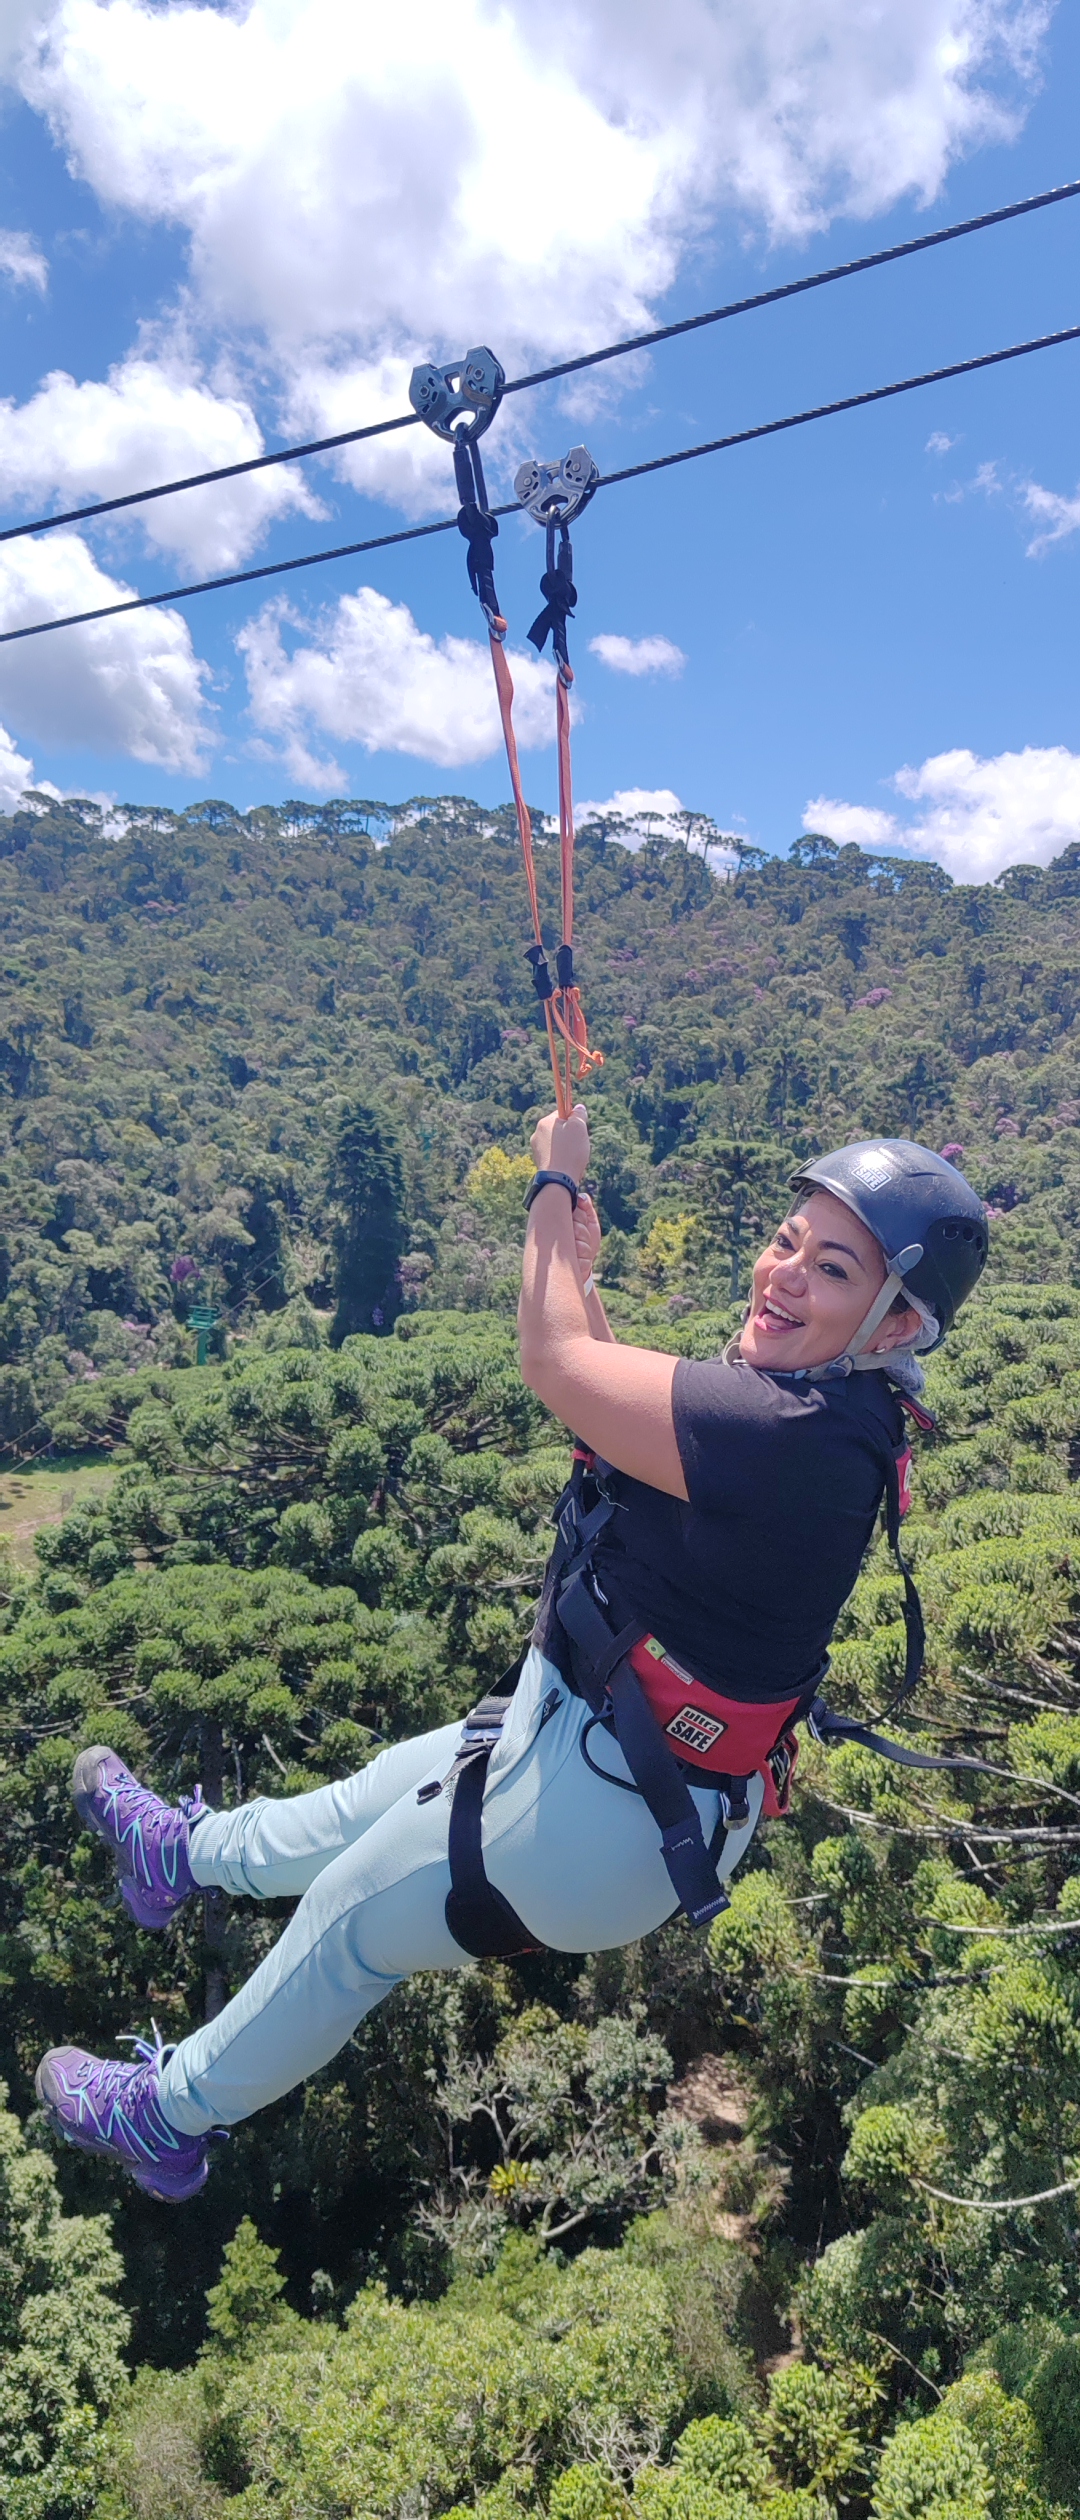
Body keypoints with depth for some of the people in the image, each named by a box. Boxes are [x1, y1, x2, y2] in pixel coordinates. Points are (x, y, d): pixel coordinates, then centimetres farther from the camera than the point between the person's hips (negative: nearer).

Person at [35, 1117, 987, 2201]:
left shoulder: (793, 1438, -33)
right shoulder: (794, 1396, -4)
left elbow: (554, 1364, -24)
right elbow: (614, 1401, 12)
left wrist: (555, 1184, -11)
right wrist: (579, 1275, 4)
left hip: (601, 1817, -8)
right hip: (580, 1730, 8)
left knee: (348, 1920, 15)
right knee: (362, 1806, 30)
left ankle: (168, 2113, 43)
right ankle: (183, 1850, 58)